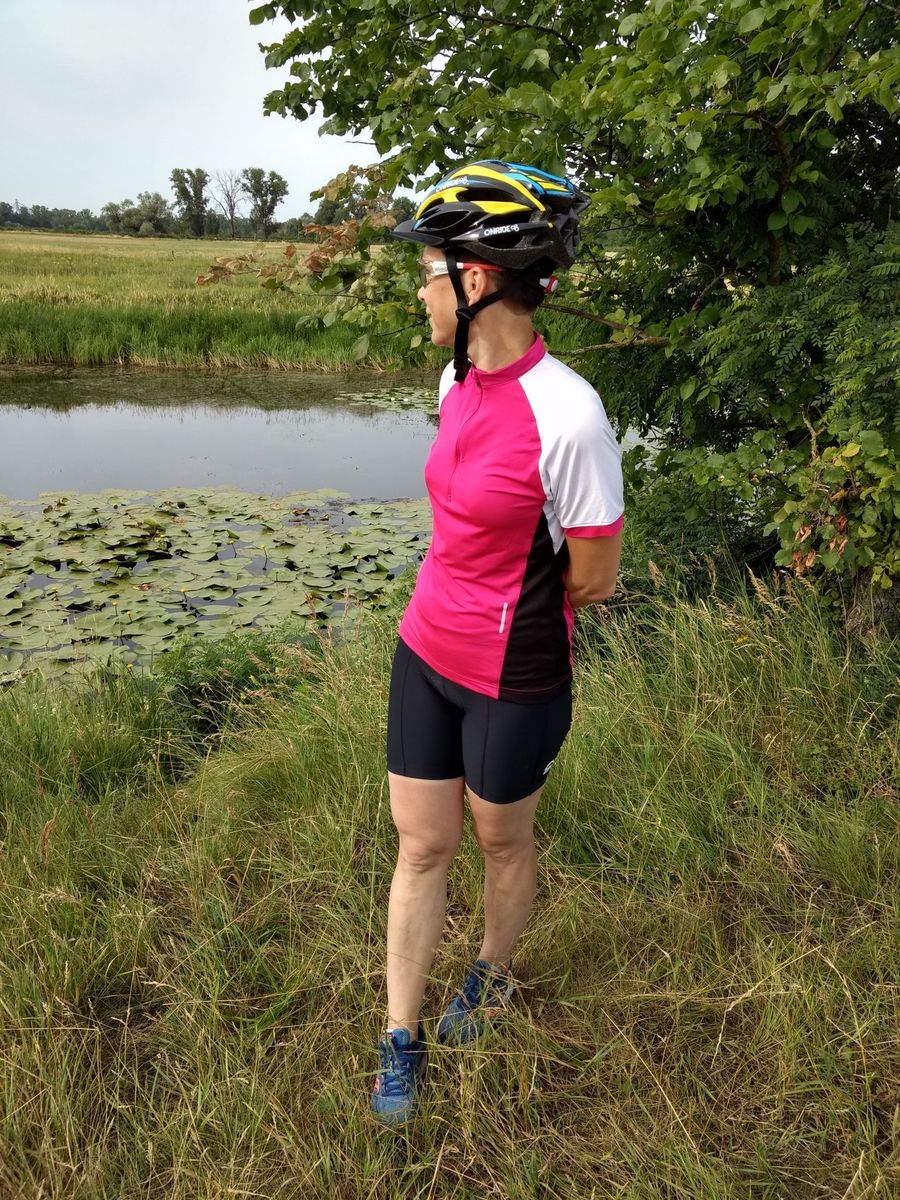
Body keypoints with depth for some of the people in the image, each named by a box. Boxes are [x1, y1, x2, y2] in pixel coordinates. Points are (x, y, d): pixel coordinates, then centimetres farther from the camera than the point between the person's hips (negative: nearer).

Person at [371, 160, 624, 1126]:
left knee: (501, 839, 19)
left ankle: (493, 974, 50)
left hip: (512, 680, -6)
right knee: (421, 843, 15)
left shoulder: (567, 415, -25)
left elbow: (592, 583, -15)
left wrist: (506, 606, 0)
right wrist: (478, 587, 8)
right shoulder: (457, 380, -1)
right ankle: (401, 1040, 35)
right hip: (426, 650, 6)